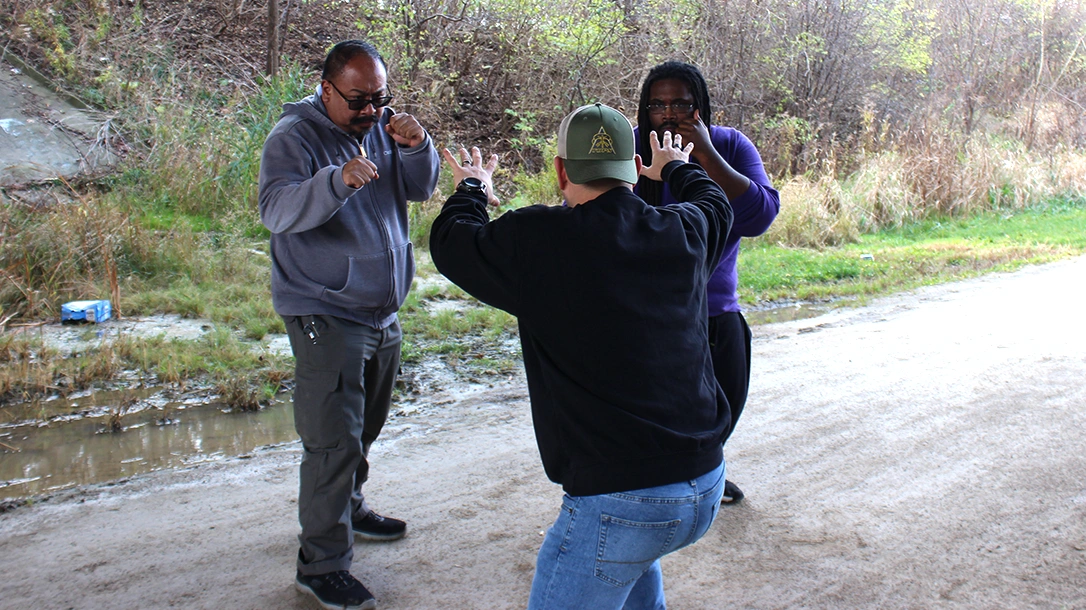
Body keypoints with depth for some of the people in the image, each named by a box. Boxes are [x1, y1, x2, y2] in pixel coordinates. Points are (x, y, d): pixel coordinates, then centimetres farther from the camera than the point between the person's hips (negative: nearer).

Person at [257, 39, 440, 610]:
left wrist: (416, 147, -16)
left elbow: (421, 187, 4)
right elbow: (276, 210, -26)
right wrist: (337, 180, -43)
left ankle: (348, 509, 42)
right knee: (334, 441, -8)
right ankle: (321, 564, 2)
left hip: (382, 312, 7)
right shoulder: (294, 136, -12)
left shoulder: (382, 127, 7)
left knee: (363, 429, 21)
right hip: (325, 316, -7)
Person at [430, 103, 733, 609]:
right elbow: (715, 203, 28)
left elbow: (450, 243, 6)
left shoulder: (539, 241, -12)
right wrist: (677, 168, 50)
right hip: (706, 490, 7)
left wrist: (471, 188, 28)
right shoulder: (684, 232, 3)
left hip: (619, 502, -7)